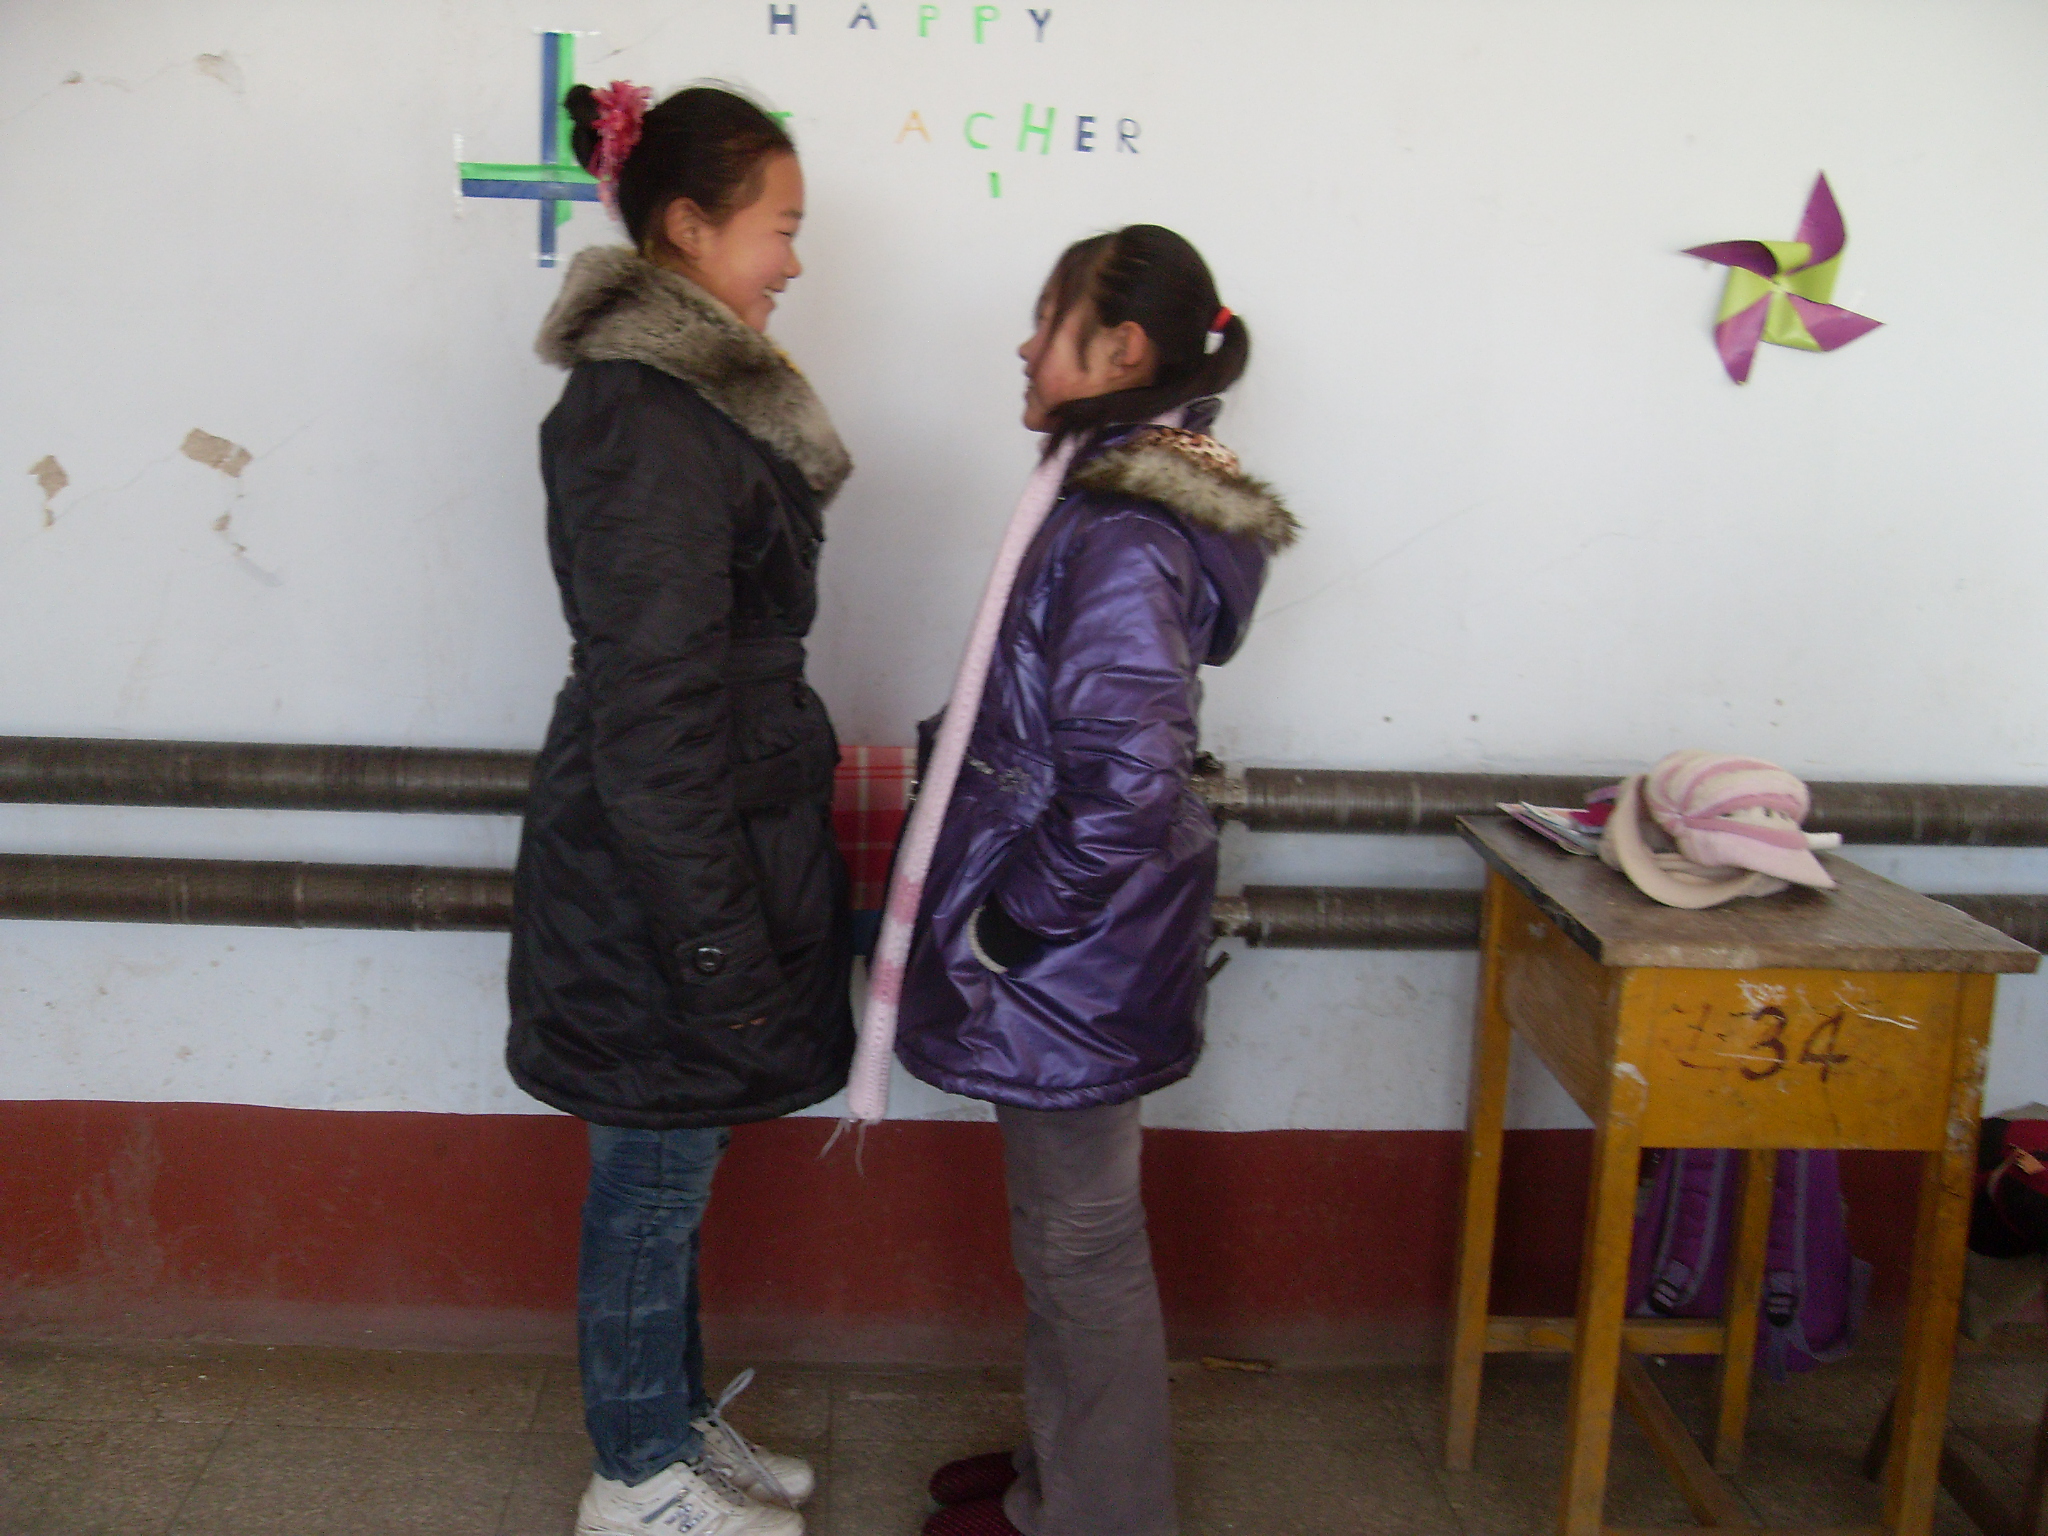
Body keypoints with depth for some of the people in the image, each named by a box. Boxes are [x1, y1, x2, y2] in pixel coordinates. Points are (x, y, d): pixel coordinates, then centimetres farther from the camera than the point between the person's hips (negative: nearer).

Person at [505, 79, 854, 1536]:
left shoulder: (694, 390, 10)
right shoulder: (646, 422, -21)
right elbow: (650, 709, -23)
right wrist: (714, 941, -20)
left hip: (713, 836, 9)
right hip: (668, 870, -9)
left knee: (672, 1167, 21)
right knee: (658, 1180, 8)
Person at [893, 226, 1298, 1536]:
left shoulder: (1122, 536, -23)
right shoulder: (1117, 504, 8)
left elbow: (1126, 777, -30)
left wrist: (1015, 923, -18)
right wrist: (1006, 907, 16)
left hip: (1076, 963, -10)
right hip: (1082, 952, 10)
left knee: (1080, 1239, 8)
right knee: (1066, 1227, 22)